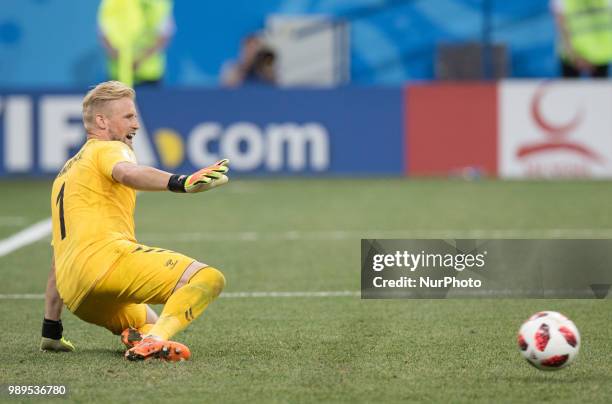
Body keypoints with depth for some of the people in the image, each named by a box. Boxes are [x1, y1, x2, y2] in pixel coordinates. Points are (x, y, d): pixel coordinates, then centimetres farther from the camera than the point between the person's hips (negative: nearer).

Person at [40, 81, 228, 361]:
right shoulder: (108, 149, 9)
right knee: (209, 278, -18)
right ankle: (154, 340, -40)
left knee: (152, 324, 32)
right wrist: (181, 182, -36)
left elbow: (57, 259, 34)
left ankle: (138, 338, -4)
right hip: (106, 255, -8)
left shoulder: (66, 173, 34)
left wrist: (50, 330, 35)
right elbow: (127, 172, -19)